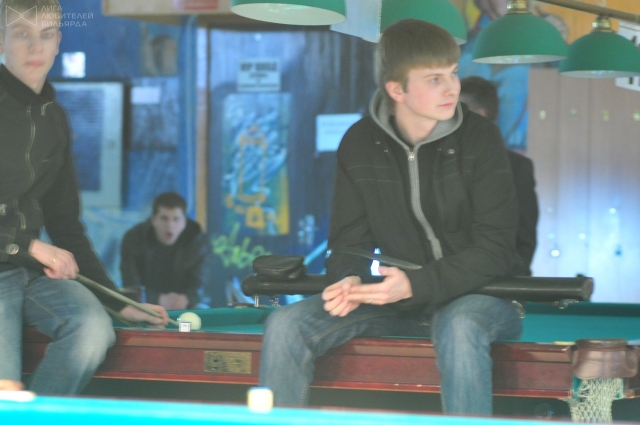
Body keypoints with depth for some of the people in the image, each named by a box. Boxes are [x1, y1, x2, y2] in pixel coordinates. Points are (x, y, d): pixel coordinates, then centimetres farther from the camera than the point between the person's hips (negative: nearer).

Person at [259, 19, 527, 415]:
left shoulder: (480, 138, -12)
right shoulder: (360, 144, -2)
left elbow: (494, 249, -15)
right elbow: (350, 241, 5)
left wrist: (415, 286, -27)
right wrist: (351, 281, -20)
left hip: (476, 296, -4)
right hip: (399, 300, 4)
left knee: (459, 327, -41)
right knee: (286, 326, -17)